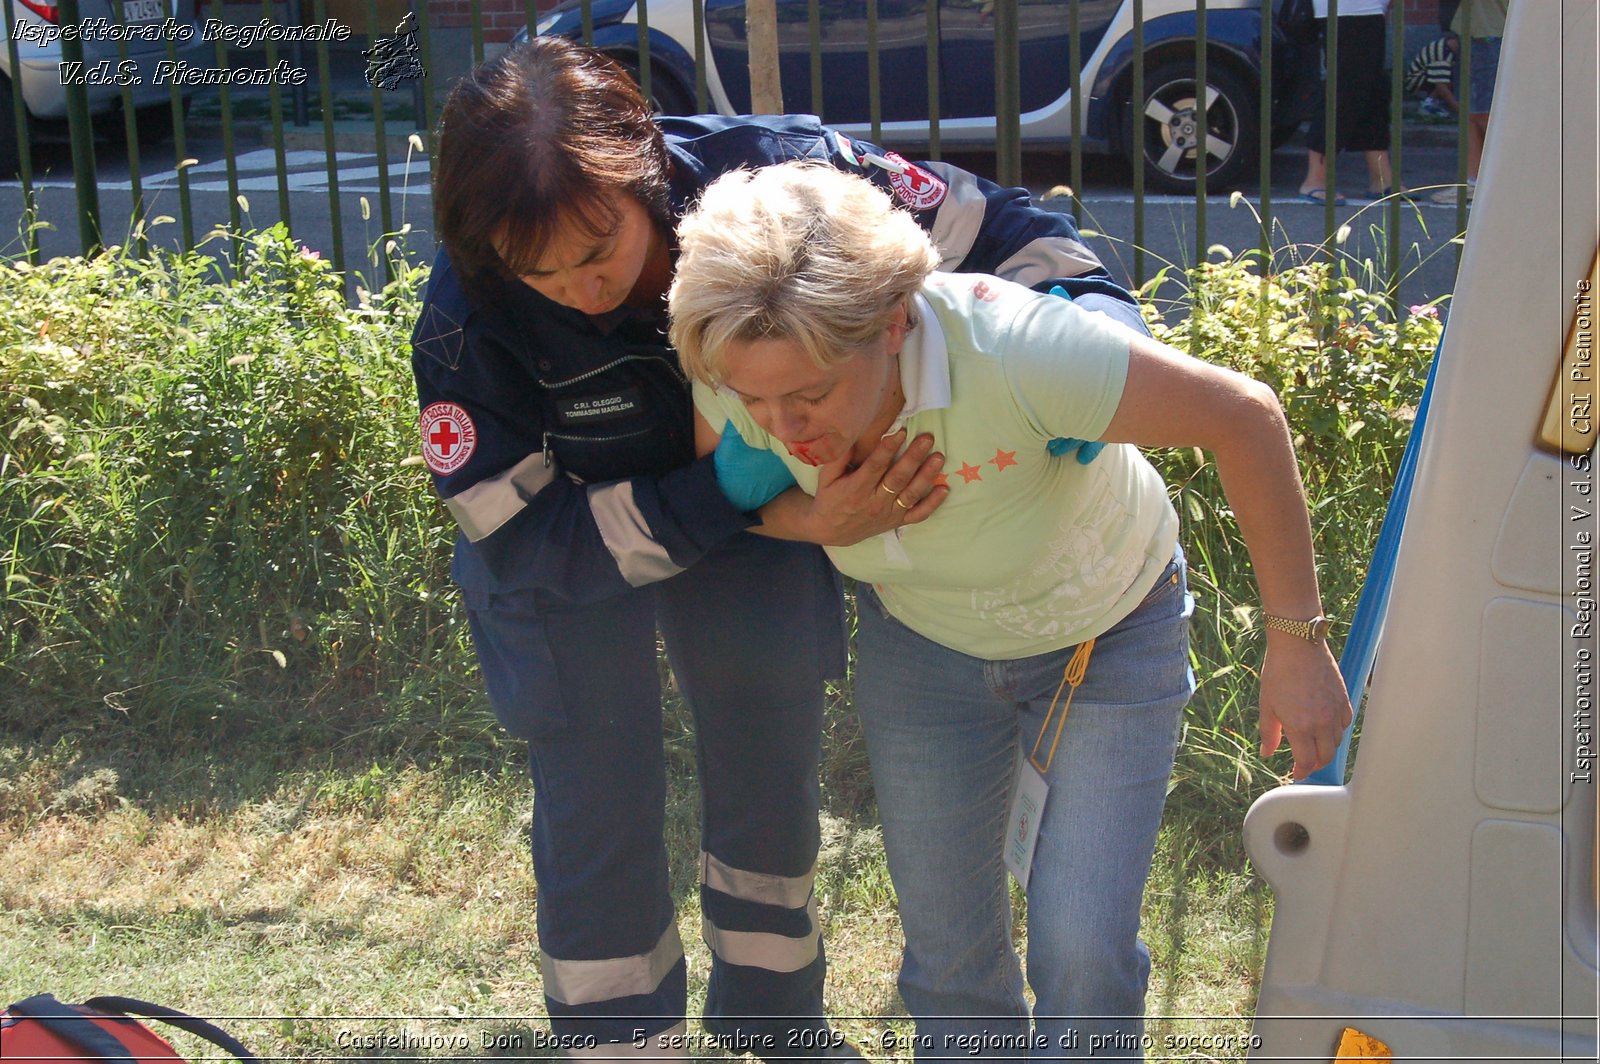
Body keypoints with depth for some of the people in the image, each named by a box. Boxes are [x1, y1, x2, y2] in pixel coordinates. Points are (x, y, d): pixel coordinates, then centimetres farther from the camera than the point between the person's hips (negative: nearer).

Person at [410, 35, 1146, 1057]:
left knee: (773, 770, 15)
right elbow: (523, 540, -32)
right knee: (600, 807, 0)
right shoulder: (469, 321, -34)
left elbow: (1004, 228, -22)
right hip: (571, 545, -2)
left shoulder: (768, 171, -33)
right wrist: (756, 503, -43)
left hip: (753, 503, 2)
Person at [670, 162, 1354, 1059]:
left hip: (1110, 635, -3)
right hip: (923, 641, 3)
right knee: (950, 949, 9)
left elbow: (1244, 416, -29)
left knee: (1084, 951, -8)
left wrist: (1296, 642, -23)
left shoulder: (1011, 350, -42)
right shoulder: (743, 374, -28)